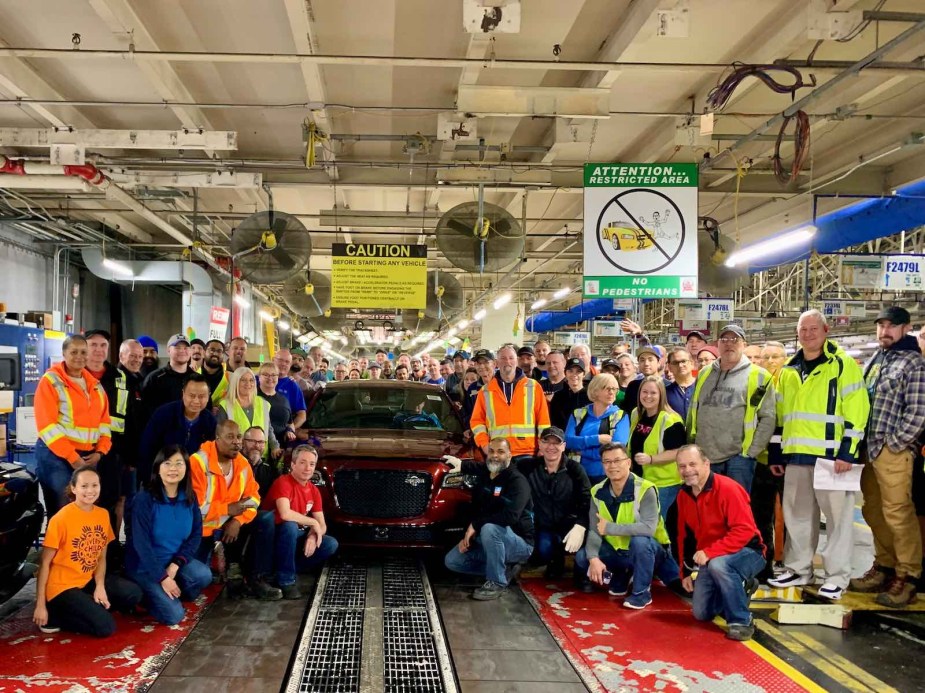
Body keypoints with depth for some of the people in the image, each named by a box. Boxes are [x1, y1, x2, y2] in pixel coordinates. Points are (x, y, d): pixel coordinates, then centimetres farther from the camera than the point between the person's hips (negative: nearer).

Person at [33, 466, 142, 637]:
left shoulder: (103, 515, 2)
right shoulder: (61, 519, -16)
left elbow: (101, 556, 7)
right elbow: (45, 563, -13)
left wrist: (100, 587, -10)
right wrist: (40, 605, -15)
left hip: (89, 580, 7)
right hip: (62, 586, -6)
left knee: (133, 594, -11)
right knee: (105, 626, -20)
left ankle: (90, 607, 1)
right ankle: (55, 615, -1)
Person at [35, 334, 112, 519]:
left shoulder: (95, 385, 14)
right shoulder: (51, 381, -5)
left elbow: (104, 421, 15)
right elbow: (47, 424, -12)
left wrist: (100, 452, 0)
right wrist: (71, 456, -15)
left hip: (88, 457, 6)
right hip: (56, 455, -6)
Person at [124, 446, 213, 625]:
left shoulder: (189, 498, -2)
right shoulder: (144, 499, -18)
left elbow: (196, 534, 0)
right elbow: (141, 544, -19)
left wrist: (176, 564, -15)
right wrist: (162, 577, -20)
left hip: (175, 561, 5)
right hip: (145, 566, -5)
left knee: (204, 576, -25)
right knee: (173, 615, -19)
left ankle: (171, 596, 4)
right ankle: (147, 595, 11)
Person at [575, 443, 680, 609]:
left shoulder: (645, 489, -24)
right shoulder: (597, 491, -7)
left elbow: (649, 527, -36)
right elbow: (593, 531, -10)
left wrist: (610, 528, -34)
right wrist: (593, 558, -27)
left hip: (648, 551, -5)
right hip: (618, 551, 5)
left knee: (639, 540, -36)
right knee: (582, 558, -12)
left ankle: (642, 592, -14)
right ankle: (621, 577, 16)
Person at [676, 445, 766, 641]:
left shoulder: (727, 489, -22)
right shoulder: (683, 496, 0)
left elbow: (745, 530, -28)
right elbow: (684, 536, 10)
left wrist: (710, 552, -32)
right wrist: (686, 572, 7)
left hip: (746, 553, -7)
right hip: (709, 560, 7)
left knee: (718, 564, -39)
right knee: (702, 613, 6)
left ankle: (742, 621, -20)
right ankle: (741, 588, 29)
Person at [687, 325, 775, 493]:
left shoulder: (758, 376, 1)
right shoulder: (704, 374, 15)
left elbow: (768, 417, -3)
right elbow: (692, 413, 20)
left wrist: (752, 451, -8)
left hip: (739, 456, -4)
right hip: (704, 456, 4)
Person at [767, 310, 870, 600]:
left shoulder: (843, 365, -3)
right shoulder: (788, 371, 15)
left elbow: (856, 410, -9)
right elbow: (779, 415, 19)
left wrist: (847, 451, -15)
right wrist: (776, 454, 15)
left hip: (832, 454, -6)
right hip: (796, 455, 6)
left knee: (838, 515, 0)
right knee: (796, 514, 11)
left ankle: (837, 576, 9)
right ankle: (798, 569, 23)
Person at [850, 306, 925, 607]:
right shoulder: (875, 360, 16)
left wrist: (893, 444, -12)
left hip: (893, 451, -8)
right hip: (870, 449, 8)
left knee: (898, 513, -6)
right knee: (874, 511, 13)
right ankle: (884, 567, 26)